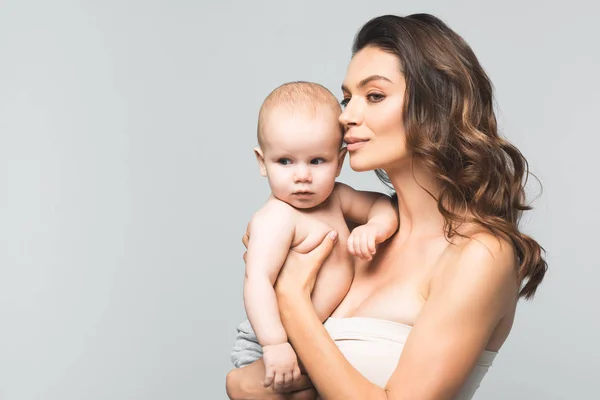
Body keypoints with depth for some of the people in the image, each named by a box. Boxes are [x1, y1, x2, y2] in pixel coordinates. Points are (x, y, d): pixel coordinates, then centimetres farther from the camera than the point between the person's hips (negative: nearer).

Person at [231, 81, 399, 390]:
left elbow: (381, 204, 10)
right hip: (280, 342, -7)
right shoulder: (276, 219, -24)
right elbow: (258, 280, -32)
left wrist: (376, 227, -13)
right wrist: (275, 345, -39)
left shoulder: (335, 197, 3)